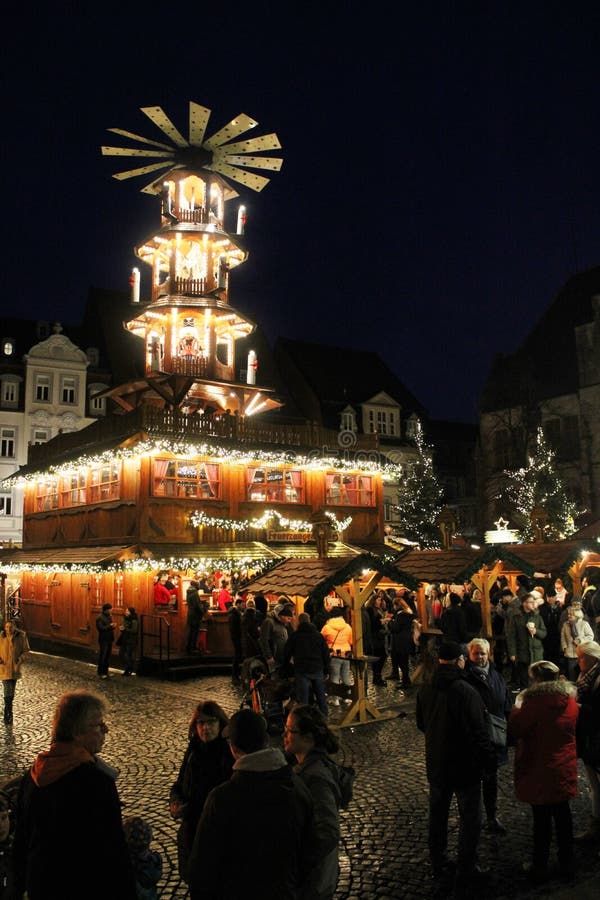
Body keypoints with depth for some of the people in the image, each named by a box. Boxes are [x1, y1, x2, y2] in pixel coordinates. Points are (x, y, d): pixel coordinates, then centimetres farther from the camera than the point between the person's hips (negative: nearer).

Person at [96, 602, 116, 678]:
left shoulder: (109, 616, 11)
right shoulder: (100, 618, -13)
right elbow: (100, 628, -20)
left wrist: (113, 626, -3)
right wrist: (109, 626, -24)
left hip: (109, 639, 8)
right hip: (103, 640, -8)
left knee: (108, 656, 12)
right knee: (102, 656, -1)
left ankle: (105, 671, 22)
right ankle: (101, 673, 7)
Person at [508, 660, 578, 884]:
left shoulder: (534, 702, -23)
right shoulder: (570, 701, -2)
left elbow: (514, 730, -17)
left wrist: (517, 707, -1)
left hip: (539, 772, -5)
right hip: (564, 771, 6)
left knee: (541, 818, 7)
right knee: (563, 814, 19)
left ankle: (539, 867, 22)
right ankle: (567, 864, 32)